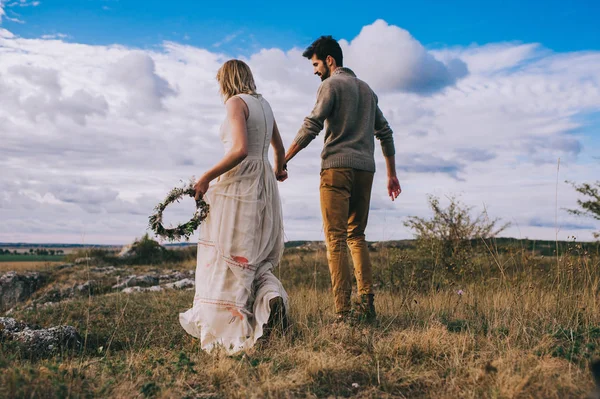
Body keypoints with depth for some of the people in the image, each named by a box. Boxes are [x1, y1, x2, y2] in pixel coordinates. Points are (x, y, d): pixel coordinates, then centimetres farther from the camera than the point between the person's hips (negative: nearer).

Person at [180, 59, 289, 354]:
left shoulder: (236, 102, -7)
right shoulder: (264, 104, 17)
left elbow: (240, 150, -21)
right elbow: (279, 148, 28)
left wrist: (206, 177, -16)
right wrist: (278, 171, 48)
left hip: (238, 183, -8)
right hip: (264, 186, 8)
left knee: (228, 255, -3)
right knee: (256, 256, 14)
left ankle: (226, 328, -1)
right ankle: (271, 296, -12)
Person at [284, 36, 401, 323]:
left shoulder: (331, 84, 0)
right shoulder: (366, 89, 22)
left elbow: (311, 127, -11)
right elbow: (384, 132, 22)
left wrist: (282, 161, -10)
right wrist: (392, 174, 25)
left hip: (338, 167, -7)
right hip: (365, 169, 7)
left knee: (335, 239, -7)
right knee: (356, 236, 14)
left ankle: (343, 311, -11)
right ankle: (367, 304, 6)